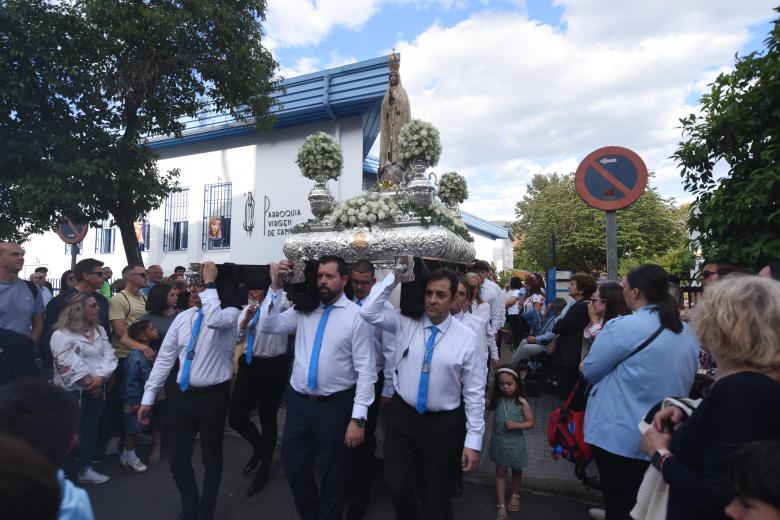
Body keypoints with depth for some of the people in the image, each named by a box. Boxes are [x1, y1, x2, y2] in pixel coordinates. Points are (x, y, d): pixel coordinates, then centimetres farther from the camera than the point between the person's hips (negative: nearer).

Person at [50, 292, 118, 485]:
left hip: (97, 389, 6)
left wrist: (99, 378, -13)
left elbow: (109, 356, 2)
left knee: (91, 428, 13)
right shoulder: (62, 335, -12)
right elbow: (70, 365, -18)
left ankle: (85, 468, 25)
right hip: (73, 391, -6)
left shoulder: (99, 330, 10)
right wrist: (89, 382, -12)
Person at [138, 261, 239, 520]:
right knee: (177, 458, 14)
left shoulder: (230, 314, -10)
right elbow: (165, 357, 6)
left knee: (211, 457, 13)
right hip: (183, 394, 5)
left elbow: (213, 319, -35)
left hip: (214, 396, -5)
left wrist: (210, 283, -24)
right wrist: (148, 396, 4)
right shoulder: (183, 317, 5)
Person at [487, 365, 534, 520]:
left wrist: (516, 425, -26)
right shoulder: (496, 399, -10)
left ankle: (515, 495, 48)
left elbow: (530, 422, -10)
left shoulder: (521, 402, -17)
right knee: (501, 472, 9)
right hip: (499, 441, 1)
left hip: (515, 442, -1)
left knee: (516, 470, 23)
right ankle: (501, 505, 20)